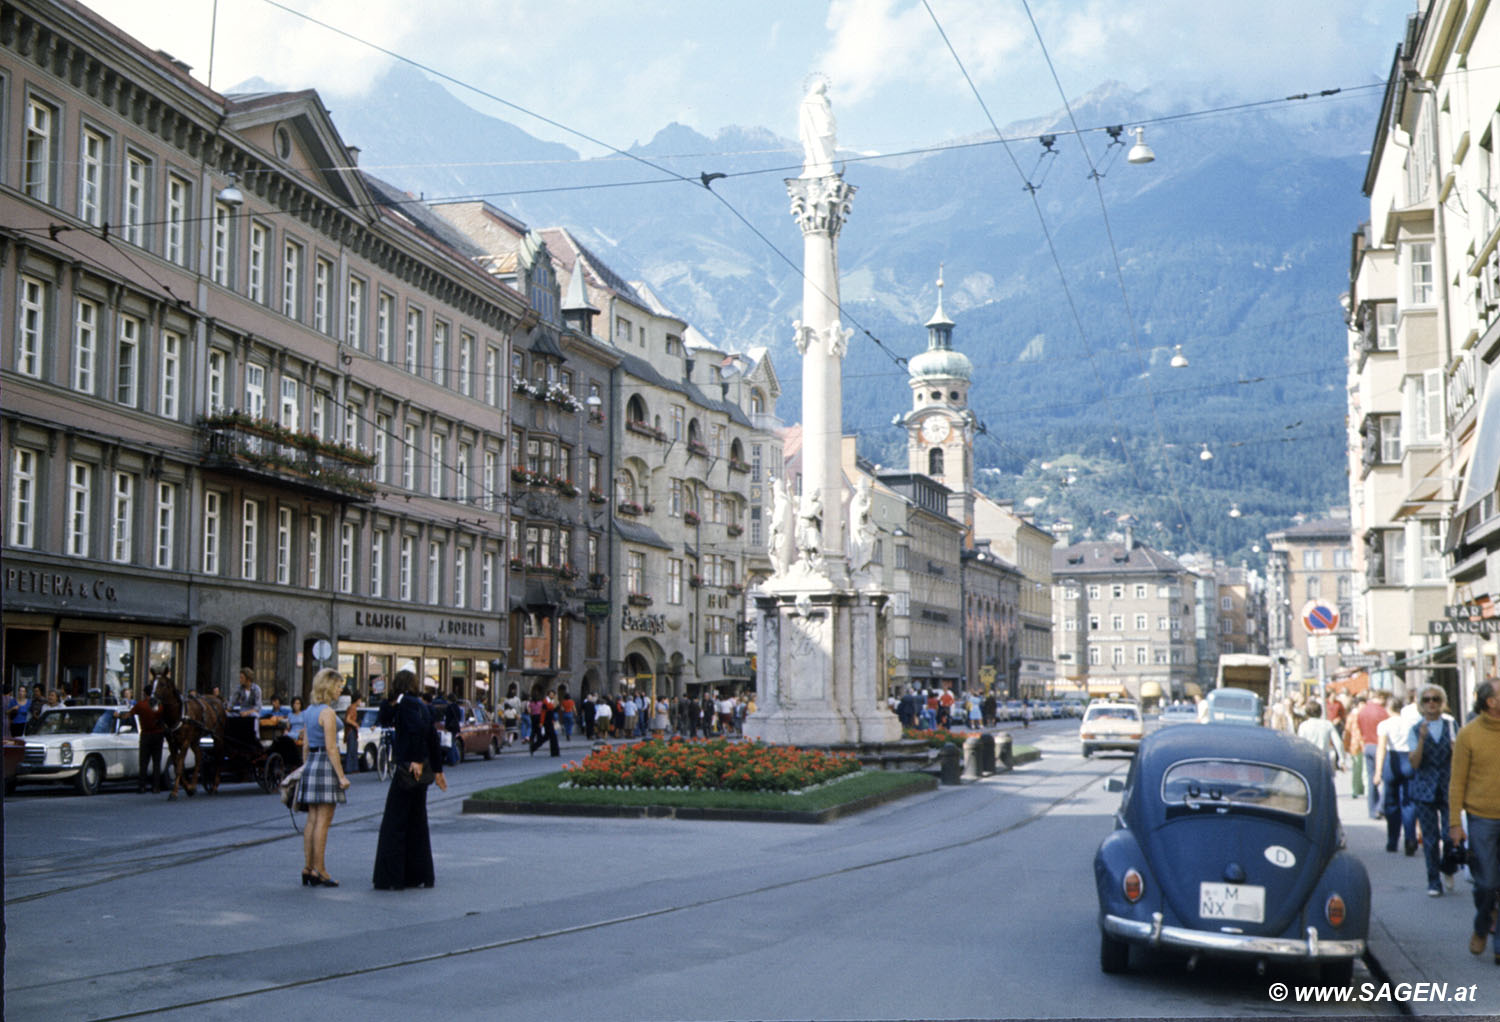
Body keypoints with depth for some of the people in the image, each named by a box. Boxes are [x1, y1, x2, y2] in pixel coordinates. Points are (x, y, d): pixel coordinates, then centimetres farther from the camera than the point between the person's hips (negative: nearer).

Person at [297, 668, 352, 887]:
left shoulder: (309, 711, 13)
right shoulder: (328, 713, -14)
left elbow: (305, 746, 16)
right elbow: (331, 748, -17)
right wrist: (342, 776, -15)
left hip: (310, 763, 9)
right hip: (325, 765, -9)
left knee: (312, 820, 11)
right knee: (323, 821, -4)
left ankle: (308, 869, 13)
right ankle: (319, 871, -3)